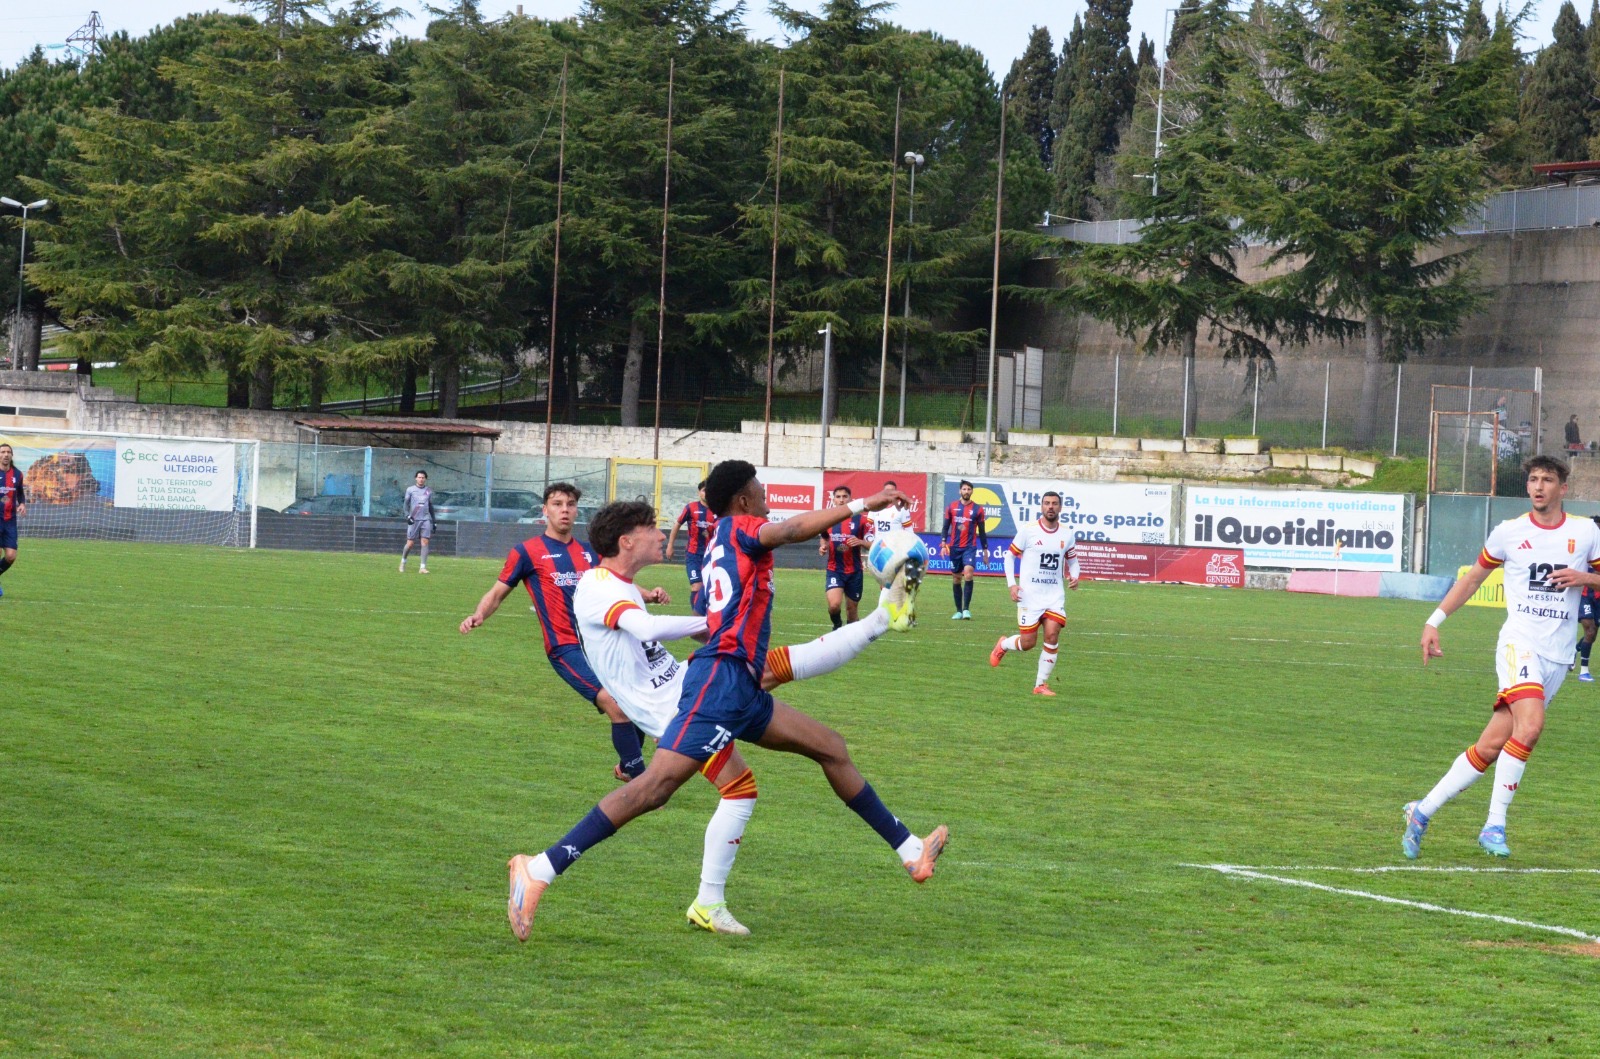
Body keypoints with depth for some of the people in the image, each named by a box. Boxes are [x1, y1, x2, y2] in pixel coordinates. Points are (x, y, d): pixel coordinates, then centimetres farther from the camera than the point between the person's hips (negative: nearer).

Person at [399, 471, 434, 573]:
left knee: (425, 542, -9)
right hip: (414, 520, -2)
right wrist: (407, 515, -13)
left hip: (426, 519, 2)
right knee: (410, 543, -2)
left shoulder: (429, 491, 13)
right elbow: (405, 503, 3)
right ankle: (403, 562, 22)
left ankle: (423, 567, -10)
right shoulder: (410, 489, 6)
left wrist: (433, 522, 19)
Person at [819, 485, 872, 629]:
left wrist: (860, 542, -25)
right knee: (834, 604, -20)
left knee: (852, 609, 8)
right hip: (834, 570, 0)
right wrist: (823, 547, -1)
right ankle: (837, 626, 9)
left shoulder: (860, 520, -5)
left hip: (854, 571, 0)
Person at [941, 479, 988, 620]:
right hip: (954, 547, 3)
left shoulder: (977, 509, 2)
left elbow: (982, 531, 8)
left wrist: (985, 550, 9)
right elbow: (946, 526, 9)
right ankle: (959, 611, 15)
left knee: (968, 572, -23)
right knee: (956, 578, 6)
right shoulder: (951, 507, 6)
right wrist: (943, 543, -2)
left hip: (970, 547, -3)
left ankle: (966, 609, -22)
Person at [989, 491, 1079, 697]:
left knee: (1052, 637, -12)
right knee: (1028, 643, -3)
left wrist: (1074, 577, -3)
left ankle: (1041, 684, 1)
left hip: (1055, 595, 3)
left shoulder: (1067, 534, 4)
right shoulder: (1029, 532, -5)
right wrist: (1012, 585, -8)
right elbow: (1009, 556, 3)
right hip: (1030, 595, -3)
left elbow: (1072, 560, 19)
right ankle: (1003, 645, 32)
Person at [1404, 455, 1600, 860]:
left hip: (1558, 657, 2)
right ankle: (1495, 825, -18)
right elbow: (1473, 577, 18)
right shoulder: (1508, 533, 5)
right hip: (1519, 643, -2)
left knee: (1492, 746, -2)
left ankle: (1423, 811, 11)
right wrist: (1435, 620, 14)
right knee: (1530, 724, -27)